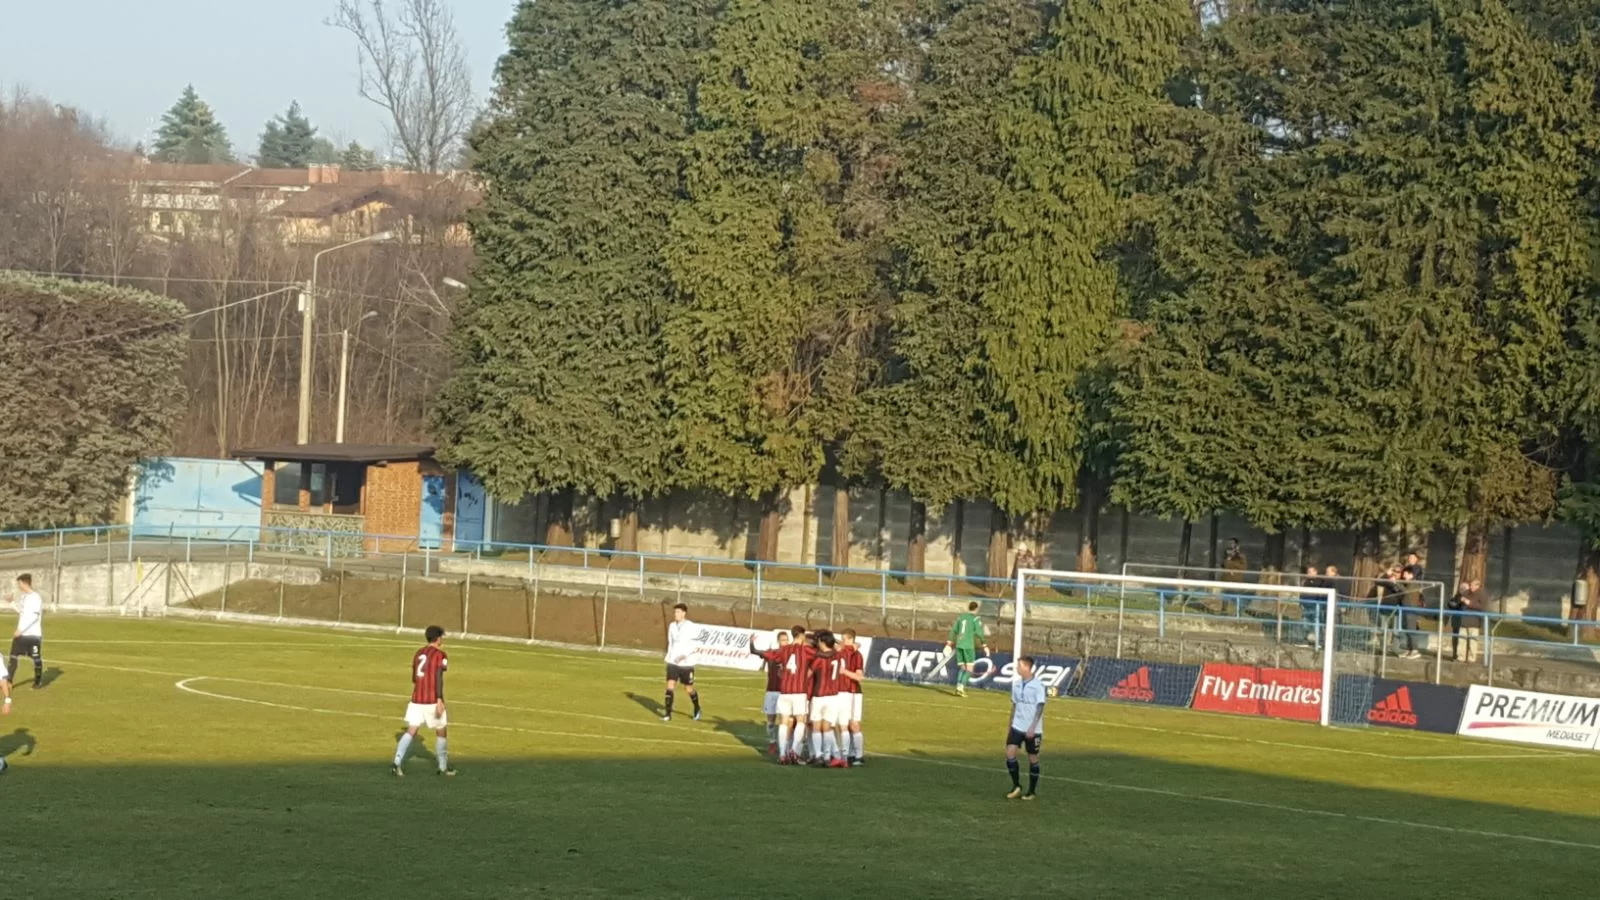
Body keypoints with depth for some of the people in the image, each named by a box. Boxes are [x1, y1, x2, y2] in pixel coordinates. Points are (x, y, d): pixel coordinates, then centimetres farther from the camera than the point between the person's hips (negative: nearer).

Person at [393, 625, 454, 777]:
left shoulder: (418, 654, 15)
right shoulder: (440, 654, -5)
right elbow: (438, 677, -17)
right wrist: (439, 700, -22)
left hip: (416, 699, 5)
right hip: (432, 700, -5)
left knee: (411, 731, -1)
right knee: (441, 731, 12)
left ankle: (398, 763, -20)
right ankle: (443, 767, 20)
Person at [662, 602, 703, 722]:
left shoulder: (690, 626, -11)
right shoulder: (672, 626, 7)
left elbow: (695, 644, -16)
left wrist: (685, 655, -27)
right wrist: (668, 657, 16)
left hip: (686, 663, -4)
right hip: (673, 662, 4)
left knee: (690, 688, 8)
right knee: (670, 686, -9)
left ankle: (697, 710, 33)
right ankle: (668, 714, -8)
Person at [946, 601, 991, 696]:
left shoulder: (961, 617, 13)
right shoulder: (976, 618, -5)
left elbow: (953, 631, 13)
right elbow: (979, 633, -12)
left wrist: (949, 644, 17)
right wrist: (985, 646, -8)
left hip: (958, 645, 6)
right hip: (969, 646, -6)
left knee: (962, 667, 14)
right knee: (969, 668, -2)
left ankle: (958, 687, 1)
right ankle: (961, 687, -17)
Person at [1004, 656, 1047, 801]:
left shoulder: (1038, 684, -13)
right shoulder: (1016, 683, 5)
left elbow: (1040, 707, -15)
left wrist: (1032, 727, -22)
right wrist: (1010, 725, 14)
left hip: (1033, 729, -5)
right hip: (1017, 726, 5)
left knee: (1033, 758, 5)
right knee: (1010, 753, -8)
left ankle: (1032, 791, 16)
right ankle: (1016, 786, 7)